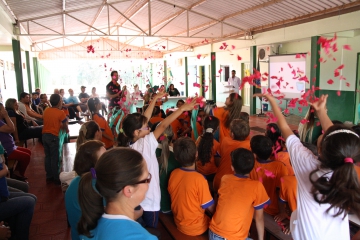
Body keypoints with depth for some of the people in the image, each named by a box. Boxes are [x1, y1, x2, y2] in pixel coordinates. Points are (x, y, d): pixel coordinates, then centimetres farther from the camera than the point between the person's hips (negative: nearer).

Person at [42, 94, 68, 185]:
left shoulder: (46, 111, 8)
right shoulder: (60, 112, -9)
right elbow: (65, 125, 1)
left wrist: (60, 126, 23)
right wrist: (66, 130, 21)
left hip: (44, 135, 6)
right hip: (53, 136, -6)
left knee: (47, 157, 14)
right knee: (54, 158, 1)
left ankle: (49, 176, 22)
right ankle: (56, 178, 8)